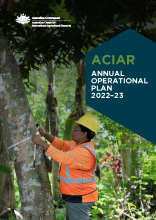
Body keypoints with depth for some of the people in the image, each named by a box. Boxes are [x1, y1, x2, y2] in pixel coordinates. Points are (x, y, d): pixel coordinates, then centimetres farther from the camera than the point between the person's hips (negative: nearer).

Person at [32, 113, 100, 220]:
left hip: (80, 199, -11)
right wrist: (45, 134, -5)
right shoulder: (77, 144, 8)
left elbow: (63, 158, -35)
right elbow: (61, 144, 11)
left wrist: (41, 143, -33)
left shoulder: (85, 152, -26)